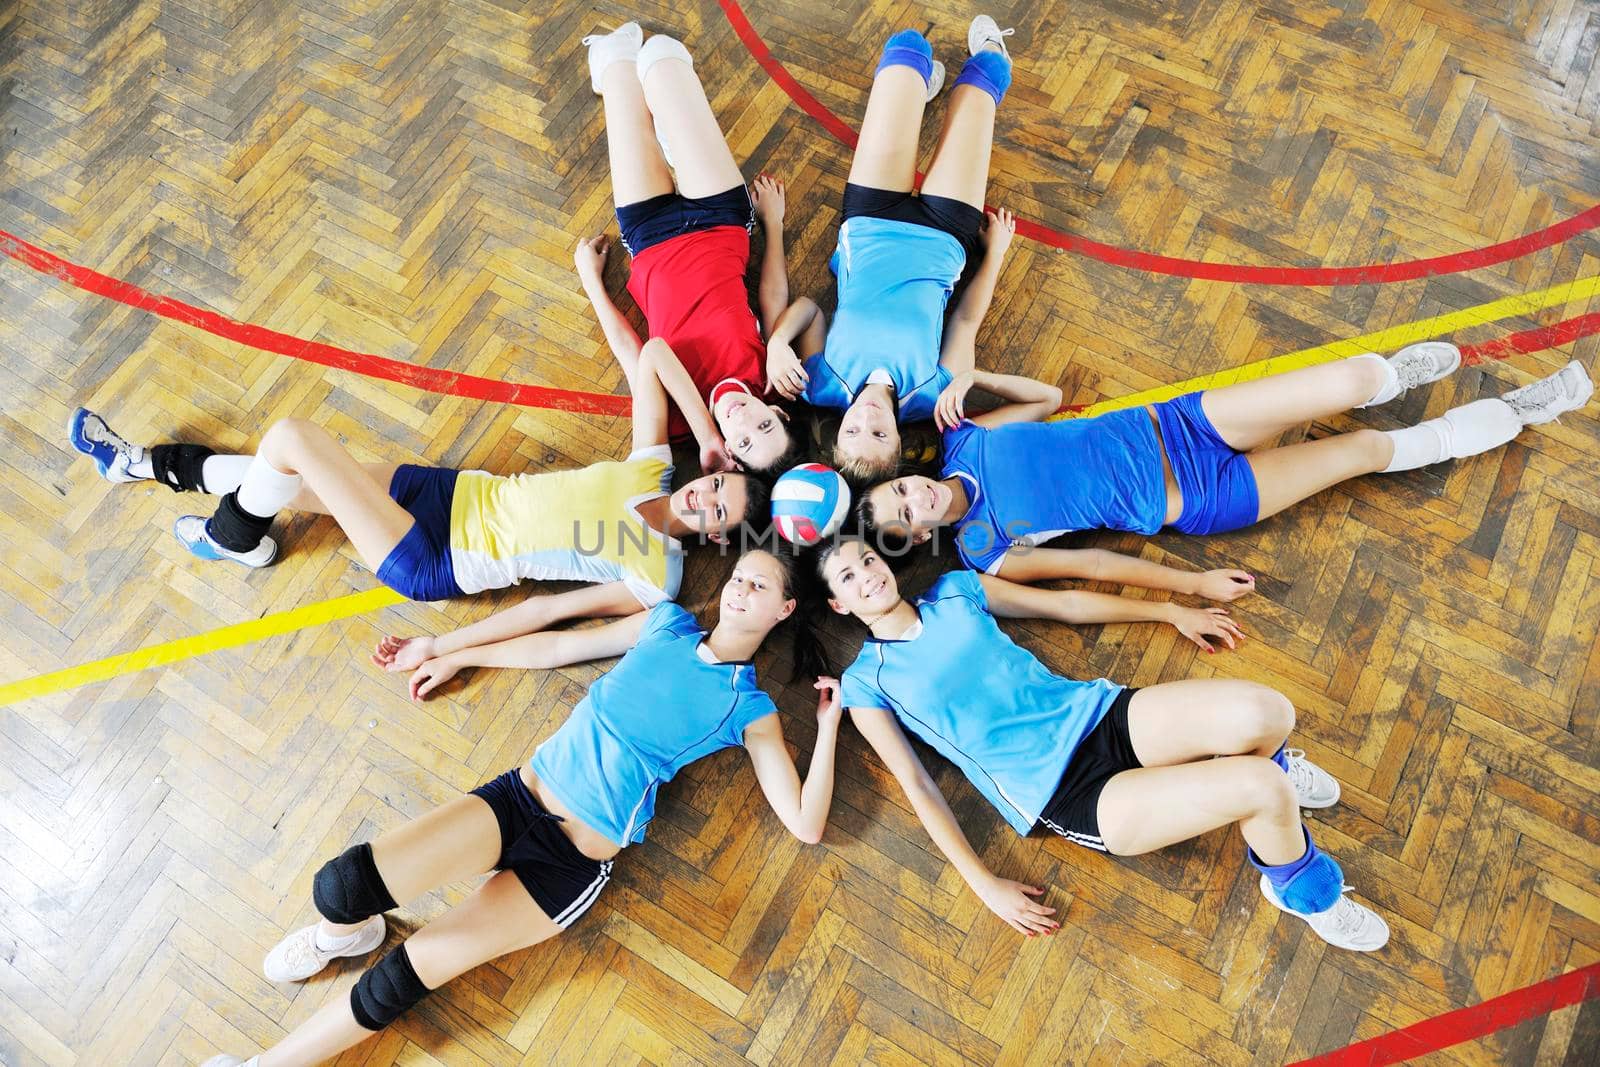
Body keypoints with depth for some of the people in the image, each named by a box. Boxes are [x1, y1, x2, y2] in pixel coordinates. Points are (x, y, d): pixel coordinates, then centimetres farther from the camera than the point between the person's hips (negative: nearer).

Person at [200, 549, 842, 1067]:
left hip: (573, 865, -3)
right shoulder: (666, 622, 6)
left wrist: (829, 723, -12)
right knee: (339, 888, -13)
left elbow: (806, 825, -7)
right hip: (519, 796, 3)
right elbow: (559, 646, 15)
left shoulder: (753, 710, -3)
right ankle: (343, 932, 22)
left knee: (402, 978, -5)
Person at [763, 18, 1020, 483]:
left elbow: (805, 307, -13)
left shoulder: (824, 387, -29)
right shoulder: (932, 396, -29)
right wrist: (995, 252, 0)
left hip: (871, 226, 1)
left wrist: (777, 342, -34)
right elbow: (967, 322, -12)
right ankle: (990, 54, 53)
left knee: (908, 46, 6)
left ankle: (918, 83, 47)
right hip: (940, 237, -1)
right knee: (979, 74, 11)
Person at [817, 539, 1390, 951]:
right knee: (1262, 790, -21)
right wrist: (986, 886, -7)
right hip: (1061, 798, -4)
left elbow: (1065, 604, 17)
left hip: (1096, 713, 5)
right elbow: (918, 787, -2)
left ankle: (1265, 767, 16)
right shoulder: (864, 683, 0)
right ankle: (1302, 890, 12)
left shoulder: (955, 590, 10)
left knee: (1264, 713, -22)